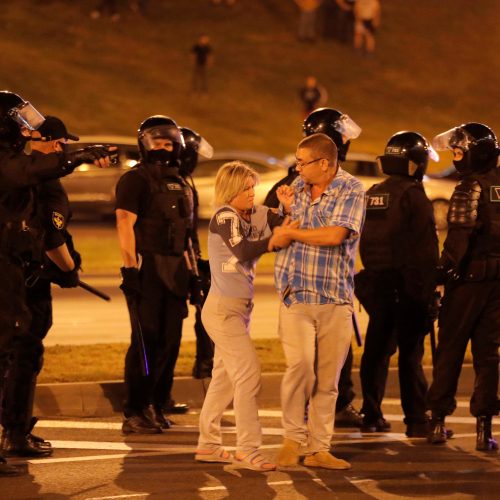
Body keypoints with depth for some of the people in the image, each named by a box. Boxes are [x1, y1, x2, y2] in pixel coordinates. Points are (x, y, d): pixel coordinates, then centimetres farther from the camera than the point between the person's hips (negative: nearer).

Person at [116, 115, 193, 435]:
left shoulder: (180, 184, 19)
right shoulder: (136, 180, -6)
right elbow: (125, 223, -14)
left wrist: (191, 271, 18)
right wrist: (131, 266, -21)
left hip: (174, 271, 8)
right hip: (147, 268, -8)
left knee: (170, 340, 8)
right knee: (146, 341, -9)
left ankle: (157, 405, 16)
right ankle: (134, 414, -7)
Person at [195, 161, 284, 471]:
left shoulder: (256, 214, 7)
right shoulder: (224, 216, -13)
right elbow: (244, 251, -27)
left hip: (239, 309, 8)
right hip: (223, 309, -8)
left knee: (225, 377, 14)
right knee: (249, 375, -11)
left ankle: (209, 445, 22)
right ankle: (248, 449, -9)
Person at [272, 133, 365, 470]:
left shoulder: (351, 190, -5)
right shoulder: (298, 187, 9)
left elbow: (334, 235, -18)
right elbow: (276, 241, 16)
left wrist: (291, 232, -6)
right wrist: (288, 210, -3)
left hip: (335, 299, -2)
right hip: (295, 295, 2)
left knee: (328, 378, 3)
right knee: (300, 365, -16)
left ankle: (319, 449, 12)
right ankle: (293, 437, -1)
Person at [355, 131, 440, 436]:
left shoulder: (371, 196, 11)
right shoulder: (413, 196, -11)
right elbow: (427, 248, -14)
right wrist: (428, 287, -10)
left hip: (376, 283, 7)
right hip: (407, 284, -6)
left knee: (376, 349, 11)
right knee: (411, 352, -3)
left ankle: (371, 416, 14)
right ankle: (417, 420, -1)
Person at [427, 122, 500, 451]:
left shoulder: (471, 189, -12)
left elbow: (460, 239, -18)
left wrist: (446, 271, -10)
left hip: (470, 277, -5)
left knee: (450, 350, 7)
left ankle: (439, 422, 11)